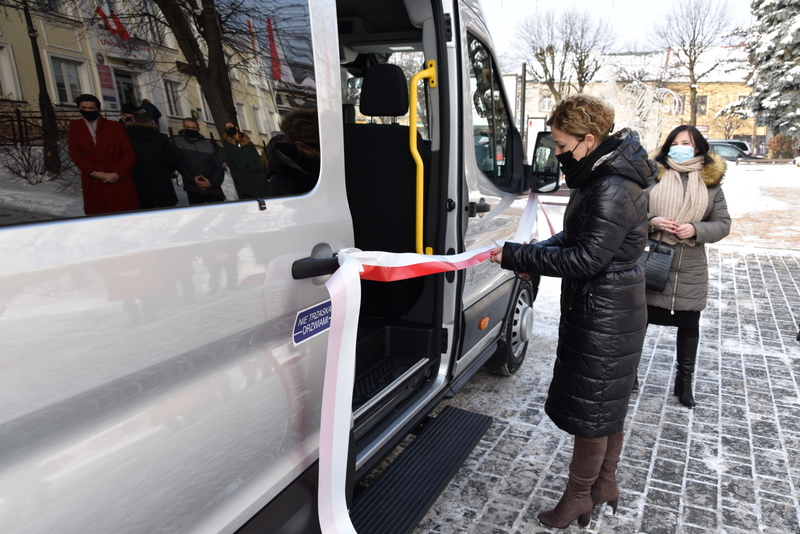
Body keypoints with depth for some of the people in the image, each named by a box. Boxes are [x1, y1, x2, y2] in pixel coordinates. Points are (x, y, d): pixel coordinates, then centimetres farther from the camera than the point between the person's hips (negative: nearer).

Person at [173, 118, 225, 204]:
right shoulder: (177, 141, 12)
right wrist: (192, 179, -11)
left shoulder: (209, 145, 18)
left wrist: (211, 182, -8)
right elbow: (177, 162, 0)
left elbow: (218, 167, 10)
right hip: (193, 189, -2)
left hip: (213, 188, 2)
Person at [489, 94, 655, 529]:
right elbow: (576, 236, 14)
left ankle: (579, 495, 27)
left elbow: (584, 258, -26)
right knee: (608, 402, 22)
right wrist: (534, 254, 0)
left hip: (604, 317, -10)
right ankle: (605, 484, 42)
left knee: (590, 409, 6)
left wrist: (517, 257, -23)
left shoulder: (613, 190, -24)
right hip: (605, 310, 10)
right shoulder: (600, 179, 8)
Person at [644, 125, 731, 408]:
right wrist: (652, 221, -18)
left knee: (689, 325, 14)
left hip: (691, 271, 2)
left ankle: (684, 382, 33)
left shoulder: (711, 182, 4)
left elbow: (723, 223, 4)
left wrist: (696, 230, -14)